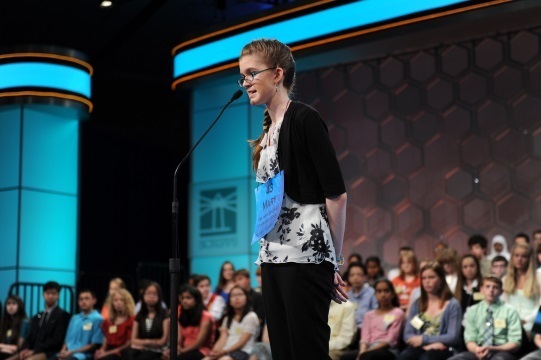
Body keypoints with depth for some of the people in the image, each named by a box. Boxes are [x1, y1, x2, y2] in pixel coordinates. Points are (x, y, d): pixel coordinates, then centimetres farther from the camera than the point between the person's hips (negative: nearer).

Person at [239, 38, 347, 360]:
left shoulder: (303, 119, -7)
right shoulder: (268, 131, 16)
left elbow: (336, 194, -10)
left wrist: (334, 258, -4)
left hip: (306, 255, -8)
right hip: (274, 257, 8)